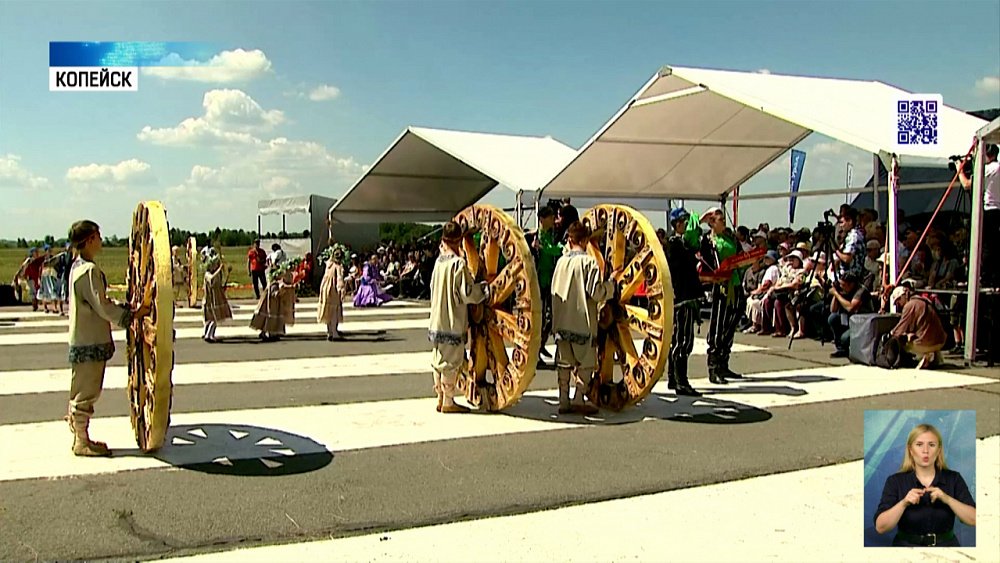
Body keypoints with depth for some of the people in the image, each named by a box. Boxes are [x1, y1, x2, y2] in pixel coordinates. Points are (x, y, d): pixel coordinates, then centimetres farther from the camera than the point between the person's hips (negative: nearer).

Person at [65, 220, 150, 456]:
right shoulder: (90, 270, -18)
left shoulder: (79, 267, 14)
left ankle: (80, 437, 25)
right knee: (86, 393, -1)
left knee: (82, 392, 16)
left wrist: (127, 308, 8)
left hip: (84, 340, 10)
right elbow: (102, 306, -20)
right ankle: (82, 442, 7)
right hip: (90, 342, -10)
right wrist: (133, 314, -12)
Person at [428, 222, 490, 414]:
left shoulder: (439, 261, 7)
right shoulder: (459, 263, -16)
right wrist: (485, 286, -1)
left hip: (437, 319, 8)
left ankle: (440, 398, 21)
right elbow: (467, 293, -17)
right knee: (451, 361, -1)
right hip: (453, 321, -7)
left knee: (438, 360, 13)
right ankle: (448, 402, 4)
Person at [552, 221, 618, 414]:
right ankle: (579, 400, 2)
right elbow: (596, 292, -14)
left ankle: (564, 400, 13)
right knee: (586, 362, 5)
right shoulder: (589, 261, -10)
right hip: (582, 321, -5)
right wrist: (611, 280, 0)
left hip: (561, 320, 5)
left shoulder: (561, 260, 7)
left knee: (564, 362, 11)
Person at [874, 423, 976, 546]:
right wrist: (903, 503, -22)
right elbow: (880, 527, -10)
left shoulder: (954, 479, 4)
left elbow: (974, 520, -5)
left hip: (946, 545, 2)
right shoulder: (895, 481, -2)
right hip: (907, 545, -2)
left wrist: (947, 499, -18)